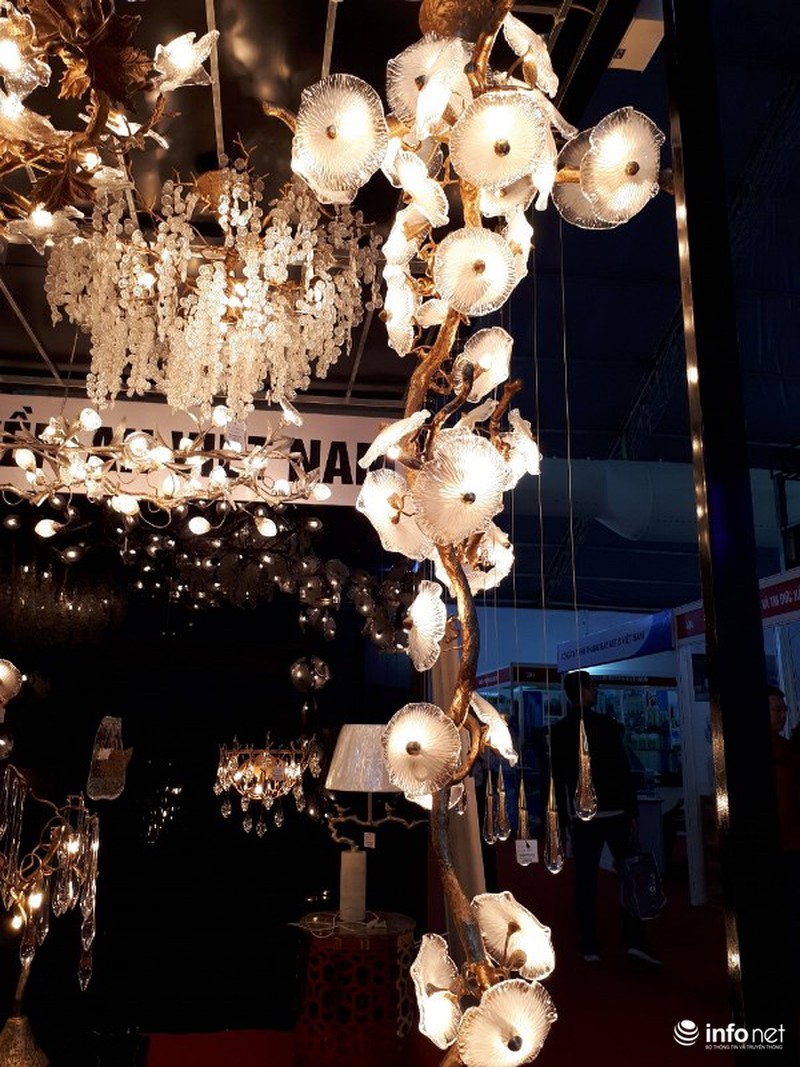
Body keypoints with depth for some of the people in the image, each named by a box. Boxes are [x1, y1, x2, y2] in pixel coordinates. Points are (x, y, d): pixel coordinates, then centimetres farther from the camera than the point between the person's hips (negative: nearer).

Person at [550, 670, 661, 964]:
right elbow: (623, 771, -9)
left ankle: (590, 947, 10)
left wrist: (566, 819, 7)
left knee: (585, 882, 6)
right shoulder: (606, 724, -8)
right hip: (615, 812, -2)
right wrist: (633, 812, -4)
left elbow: (558, 780, 2)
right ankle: (634, 941, 2)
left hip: (582, 816, 3)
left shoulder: (558, 731, 1)